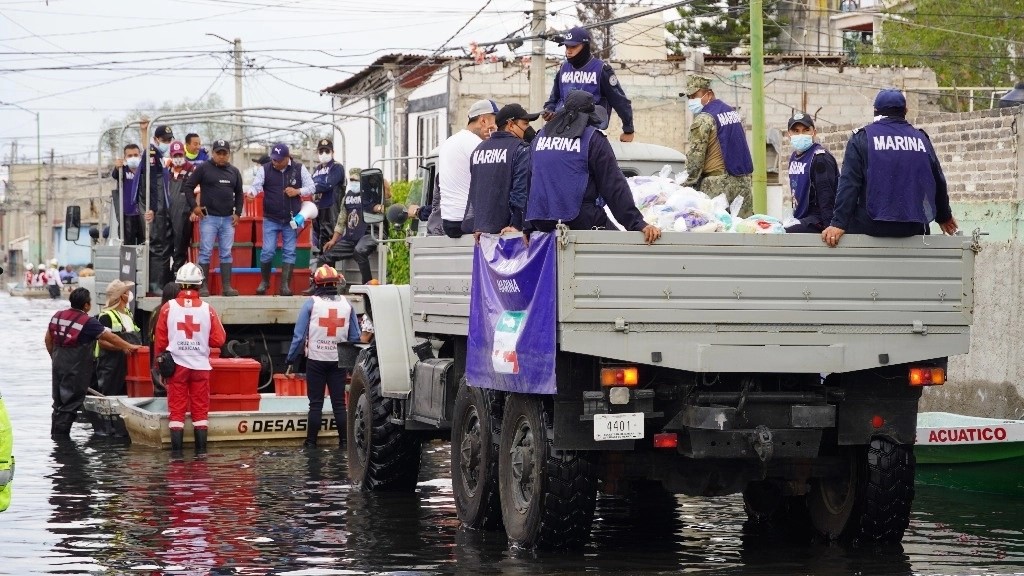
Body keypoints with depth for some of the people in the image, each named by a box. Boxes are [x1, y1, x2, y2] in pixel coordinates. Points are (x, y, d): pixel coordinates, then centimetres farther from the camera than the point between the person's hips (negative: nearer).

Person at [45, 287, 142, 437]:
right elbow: (110, 337, -10)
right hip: (76, 368, -7)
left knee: (59, 402, 17)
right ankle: (61, 434, 2)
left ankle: (55, 433, 22)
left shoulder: (57, 316, 5)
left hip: (58, 364, 7)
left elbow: (48, 340, 12)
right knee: (70, 404, 1)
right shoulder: (88, 322, -14)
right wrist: (129, 347, 0)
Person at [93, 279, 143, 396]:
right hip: (111, 365, -8)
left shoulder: (128, 314, 19)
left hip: (128, 364, 8)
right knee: (110, 398, -7)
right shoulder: (106, 316, -9)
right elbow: (102, 342, -16)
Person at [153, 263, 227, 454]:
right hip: (200, 366, 0)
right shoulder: (207, 309, -7)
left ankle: (176, 449, 5)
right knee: (200, 410, 9)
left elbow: (160, 340, -2)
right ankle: (201, 449, 10)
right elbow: (218, 340, -4)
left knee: (177, 409, 7)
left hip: (176, 365, 0)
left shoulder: (168, 307, -7)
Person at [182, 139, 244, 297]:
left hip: (228, 219, 4)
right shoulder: (203, 168, -2)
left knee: (226, 253, 4)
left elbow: (239, 194, 20)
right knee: (205, 252, -4)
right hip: (209, 217, -4)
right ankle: (203, 286, -2)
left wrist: (238, 213, 9)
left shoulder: (234, 172, 12)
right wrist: (194, 206, -9)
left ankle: (227, 286, 6)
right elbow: (188, 186, -1)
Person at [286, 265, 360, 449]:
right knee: (339, 403, 8)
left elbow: (299, 335, -8)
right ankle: (343, 440, 8)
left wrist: (291, 360, 0)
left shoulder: (311, 303, -7)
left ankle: (311, 441, 7)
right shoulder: (346, 304, 3)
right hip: (339, 361, 2)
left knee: (315, 403, 4)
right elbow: (355, 337, 6)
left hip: (316, 360, -2)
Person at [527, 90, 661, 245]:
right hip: (579, 219, -6)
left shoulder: (541, 136, 18)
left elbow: (530, 180, 22)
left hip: (541, 223, 6)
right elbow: (613, 186, -5)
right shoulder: (593, 138, 1)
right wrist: (637, 224, -7)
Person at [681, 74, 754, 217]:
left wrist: (688, 184, -6)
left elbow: (695, 155, -13)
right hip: (743, 182, 8)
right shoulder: (733, 112, 16)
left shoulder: (703, 119, -10)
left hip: (718, 184, -8)